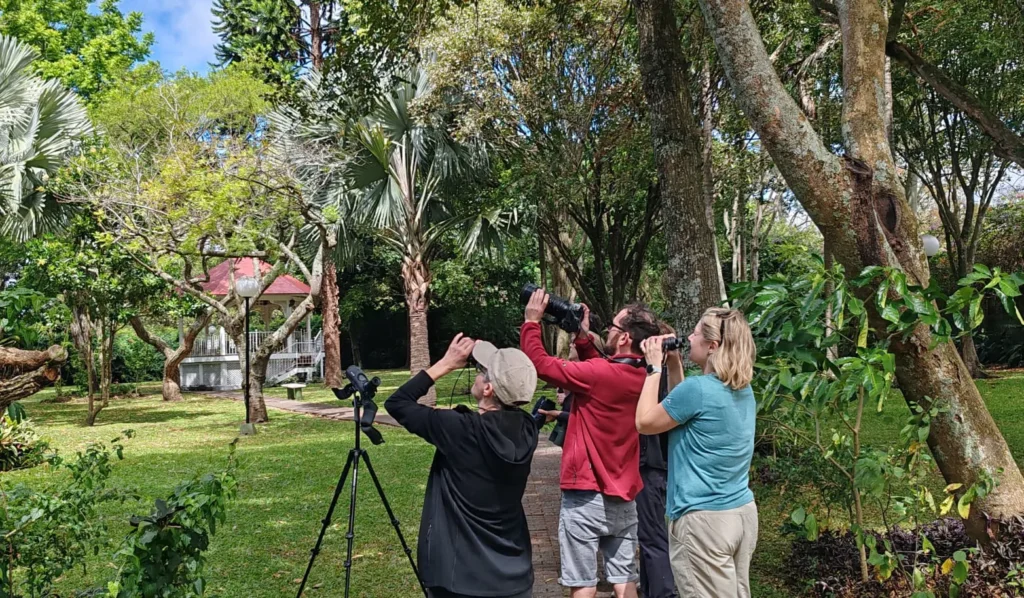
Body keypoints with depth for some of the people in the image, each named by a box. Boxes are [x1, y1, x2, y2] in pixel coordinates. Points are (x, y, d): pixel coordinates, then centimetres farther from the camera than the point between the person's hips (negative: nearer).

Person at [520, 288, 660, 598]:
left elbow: (540, 362, -14)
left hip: (587, 496, -7)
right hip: (623, 497, 7)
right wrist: (582, 337, 13)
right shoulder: (641, 378, 3)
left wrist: (532, 320, -1)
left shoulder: (598, 373, -19)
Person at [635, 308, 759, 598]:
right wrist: (674, 365, 13)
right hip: (743, 513, 9)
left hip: (704, 520, -9)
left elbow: (644, 422, -7)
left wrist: (654, 367, -2)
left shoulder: (697, 388, -19)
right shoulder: (744, 390, 6)